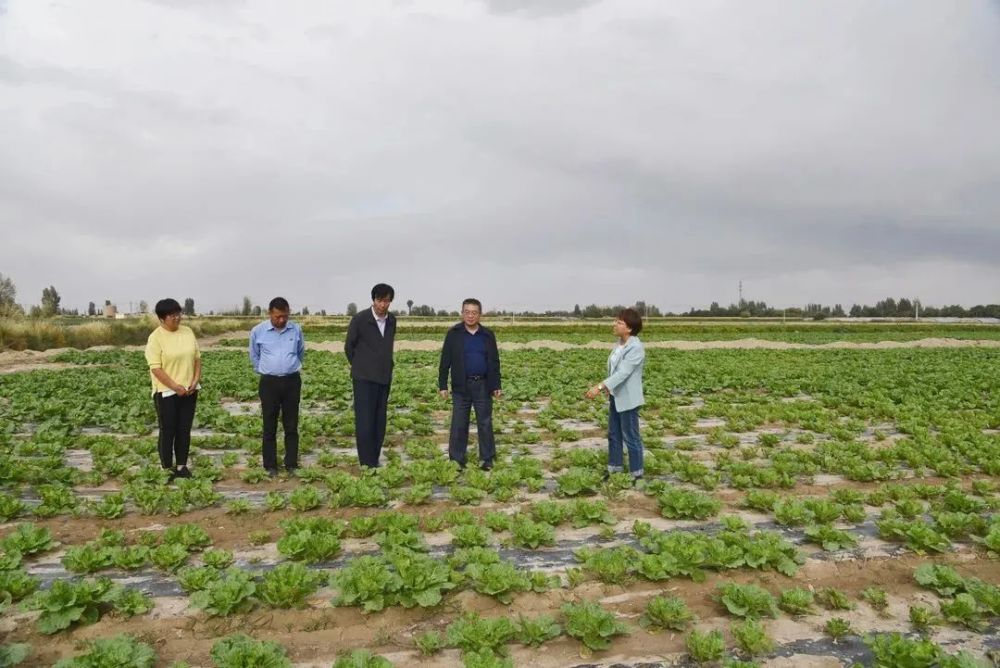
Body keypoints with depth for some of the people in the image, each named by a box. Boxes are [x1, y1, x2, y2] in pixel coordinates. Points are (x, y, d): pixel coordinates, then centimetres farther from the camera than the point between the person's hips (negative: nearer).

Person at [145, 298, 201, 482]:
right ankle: (167, 469, 14)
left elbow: (197, 358, 9)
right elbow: (155, 368, -15)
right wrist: (175, 387, -19)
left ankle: (182, 466, 21)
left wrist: (195, 381, -4)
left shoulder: (188, 332, 5)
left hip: (189, 390, 5)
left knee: (184, 430, 10)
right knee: (167, 431, 3)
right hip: (167, 392, -5)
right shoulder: (155, 338, -11)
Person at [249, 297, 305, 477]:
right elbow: (254, 356, 13)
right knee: (269, 427, 5)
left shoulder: (296, 330, -2)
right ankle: (270, 466, 14)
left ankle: (291, 464, 15)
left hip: (292, 382, 1)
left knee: (291, 426, 6)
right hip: (269, 383, -1)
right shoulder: (258, 331, -5)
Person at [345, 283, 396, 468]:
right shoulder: (360, 319, -11)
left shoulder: (392, 320, 4)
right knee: (365, 423, -6)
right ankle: (367, 465, 1)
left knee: (379, 424, 8)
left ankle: (375, 462, 17)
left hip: (384, 378, 5)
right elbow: (349, 346, 2)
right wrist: (360, 367, 10)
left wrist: (386, 367, 12)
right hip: (365, 378, -5)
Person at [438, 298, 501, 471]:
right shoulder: (453, 334, 0)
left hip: (483, 385, 1)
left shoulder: (488, 335, 6)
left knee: (485, 423, 6)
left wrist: (496, 385, 3)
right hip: (461, 385, -1)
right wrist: (442, 385, -5)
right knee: (459, 424, 3)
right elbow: (445, 361, 0)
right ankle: (457, 459, 13)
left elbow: (495, 363, 8)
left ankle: (487, 458, 17)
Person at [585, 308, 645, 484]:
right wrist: (607, 388, 16)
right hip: (616, 397, 9)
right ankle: (614, 469, 30)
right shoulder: (620, 343, 3)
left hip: (628, 400, -9)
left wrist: (599, 387, -34)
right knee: (613, 435, 17)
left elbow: (622, 373, -29)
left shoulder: (636, 348, -22)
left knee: (631, 437, 4)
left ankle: (636, 475, 17)